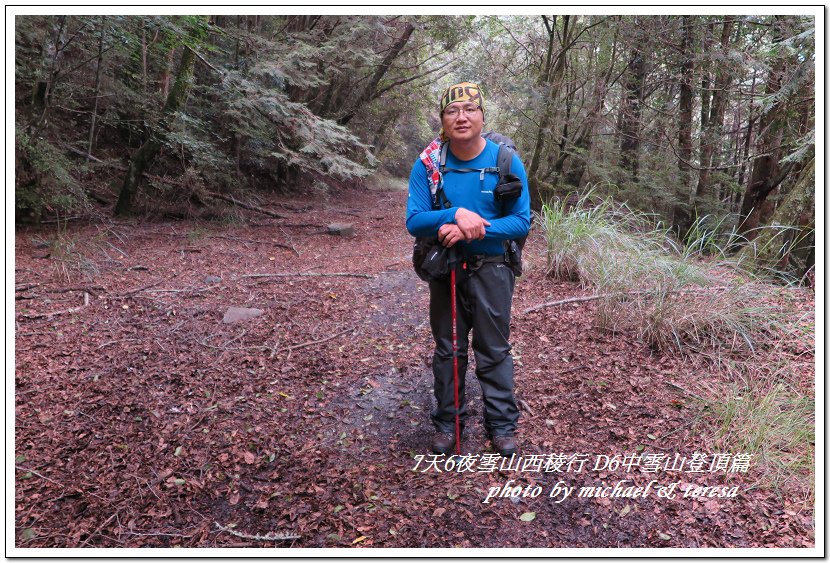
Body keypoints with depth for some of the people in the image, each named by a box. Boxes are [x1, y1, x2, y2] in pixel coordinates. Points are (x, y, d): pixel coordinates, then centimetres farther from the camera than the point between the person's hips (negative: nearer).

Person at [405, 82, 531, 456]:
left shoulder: (507, 162, -9)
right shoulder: (427, 166, -7)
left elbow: (521, 222, -11)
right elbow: (414, 221, -12)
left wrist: (473, 230, -24)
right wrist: (456, 215, -28)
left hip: (492, 270, -1)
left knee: (494, 351, 7)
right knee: (448, 349, 13)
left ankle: (502, 425, 23)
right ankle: (447, 422, 28)